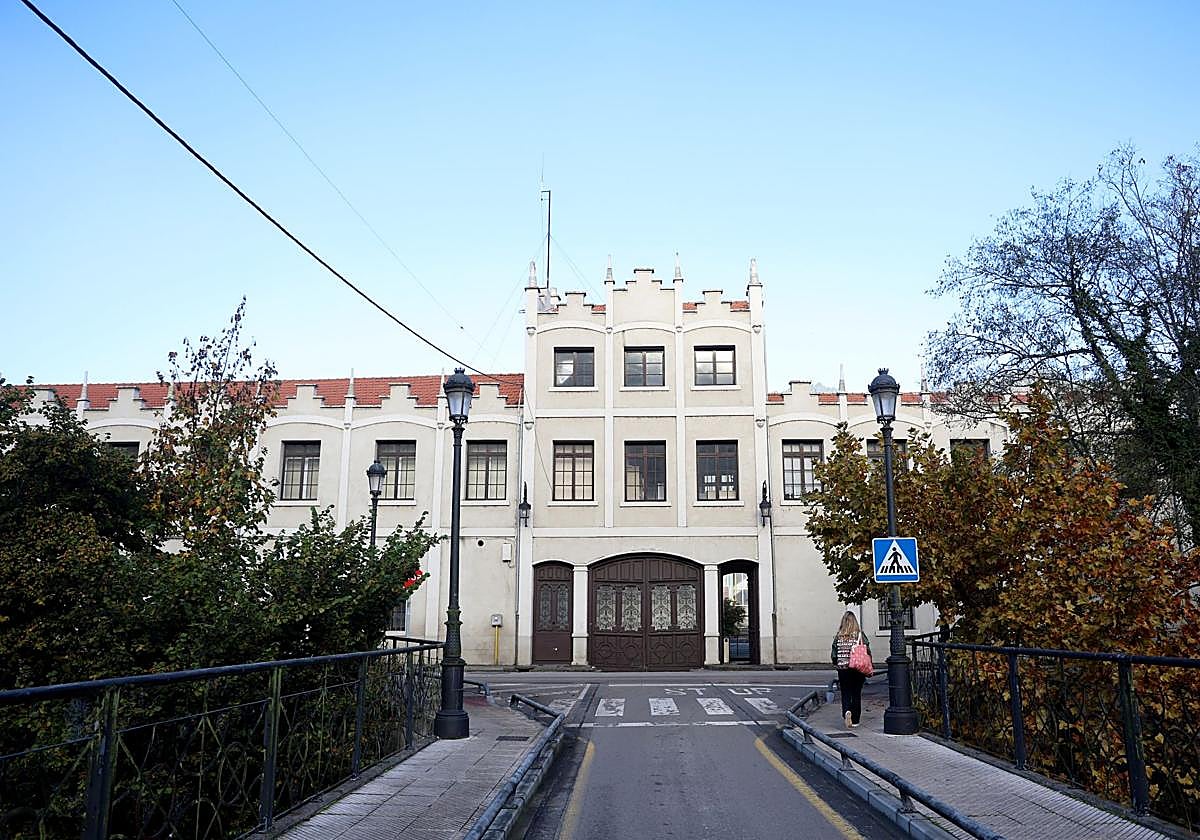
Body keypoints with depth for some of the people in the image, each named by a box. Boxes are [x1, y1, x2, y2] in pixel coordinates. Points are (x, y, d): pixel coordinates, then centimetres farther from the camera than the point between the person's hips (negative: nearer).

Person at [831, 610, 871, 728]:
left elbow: (833, 654, -2)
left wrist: (837, 665, 16)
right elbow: (867, 652, -5)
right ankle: (855, 720, 17)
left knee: (846, 693, 9)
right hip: (858, 669, 0)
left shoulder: (838, 636, -5)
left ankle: (847, 711, -17)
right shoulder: (860, 635, -7)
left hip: (843, 670, 0)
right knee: (856, 694, 12)